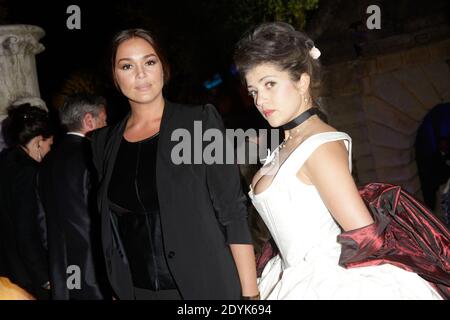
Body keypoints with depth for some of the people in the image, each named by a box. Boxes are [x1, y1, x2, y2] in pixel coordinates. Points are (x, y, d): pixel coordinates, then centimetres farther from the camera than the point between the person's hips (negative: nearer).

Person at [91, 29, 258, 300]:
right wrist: (118, 291, 9)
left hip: (207, 286, -3)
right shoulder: (105, 141, 4)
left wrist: (250, 294, -15)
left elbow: (234, 212, -11)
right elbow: (113, 230, 11)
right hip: (137, 290, 4)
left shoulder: (201, 121, -8)